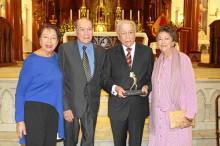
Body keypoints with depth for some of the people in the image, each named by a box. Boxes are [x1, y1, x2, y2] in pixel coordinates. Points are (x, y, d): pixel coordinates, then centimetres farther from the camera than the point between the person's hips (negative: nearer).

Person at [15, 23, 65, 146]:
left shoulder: (57, 57, 6)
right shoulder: (31, 61, -11)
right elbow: (20, 91, -9)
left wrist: (65, 108, 8)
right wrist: (20, 119, -13)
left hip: (53, 111, 6)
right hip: (34, 110, -6)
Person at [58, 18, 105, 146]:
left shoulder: (101, 51, 5)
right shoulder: (65, 49, -4)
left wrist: (96, 94, -3)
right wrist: (65, 106, -12)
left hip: (92, 103, 2)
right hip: (72, 102, -2)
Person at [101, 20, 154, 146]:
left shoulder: (147, 52, 4)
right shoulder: (111, 54, 2)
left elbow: (153, 76, 6)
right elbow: (105, 78, -1)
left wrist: (147, 87, -13)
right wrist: (115, 88, -19)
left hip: (139, 106, 0)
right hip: (118, 107, 0)